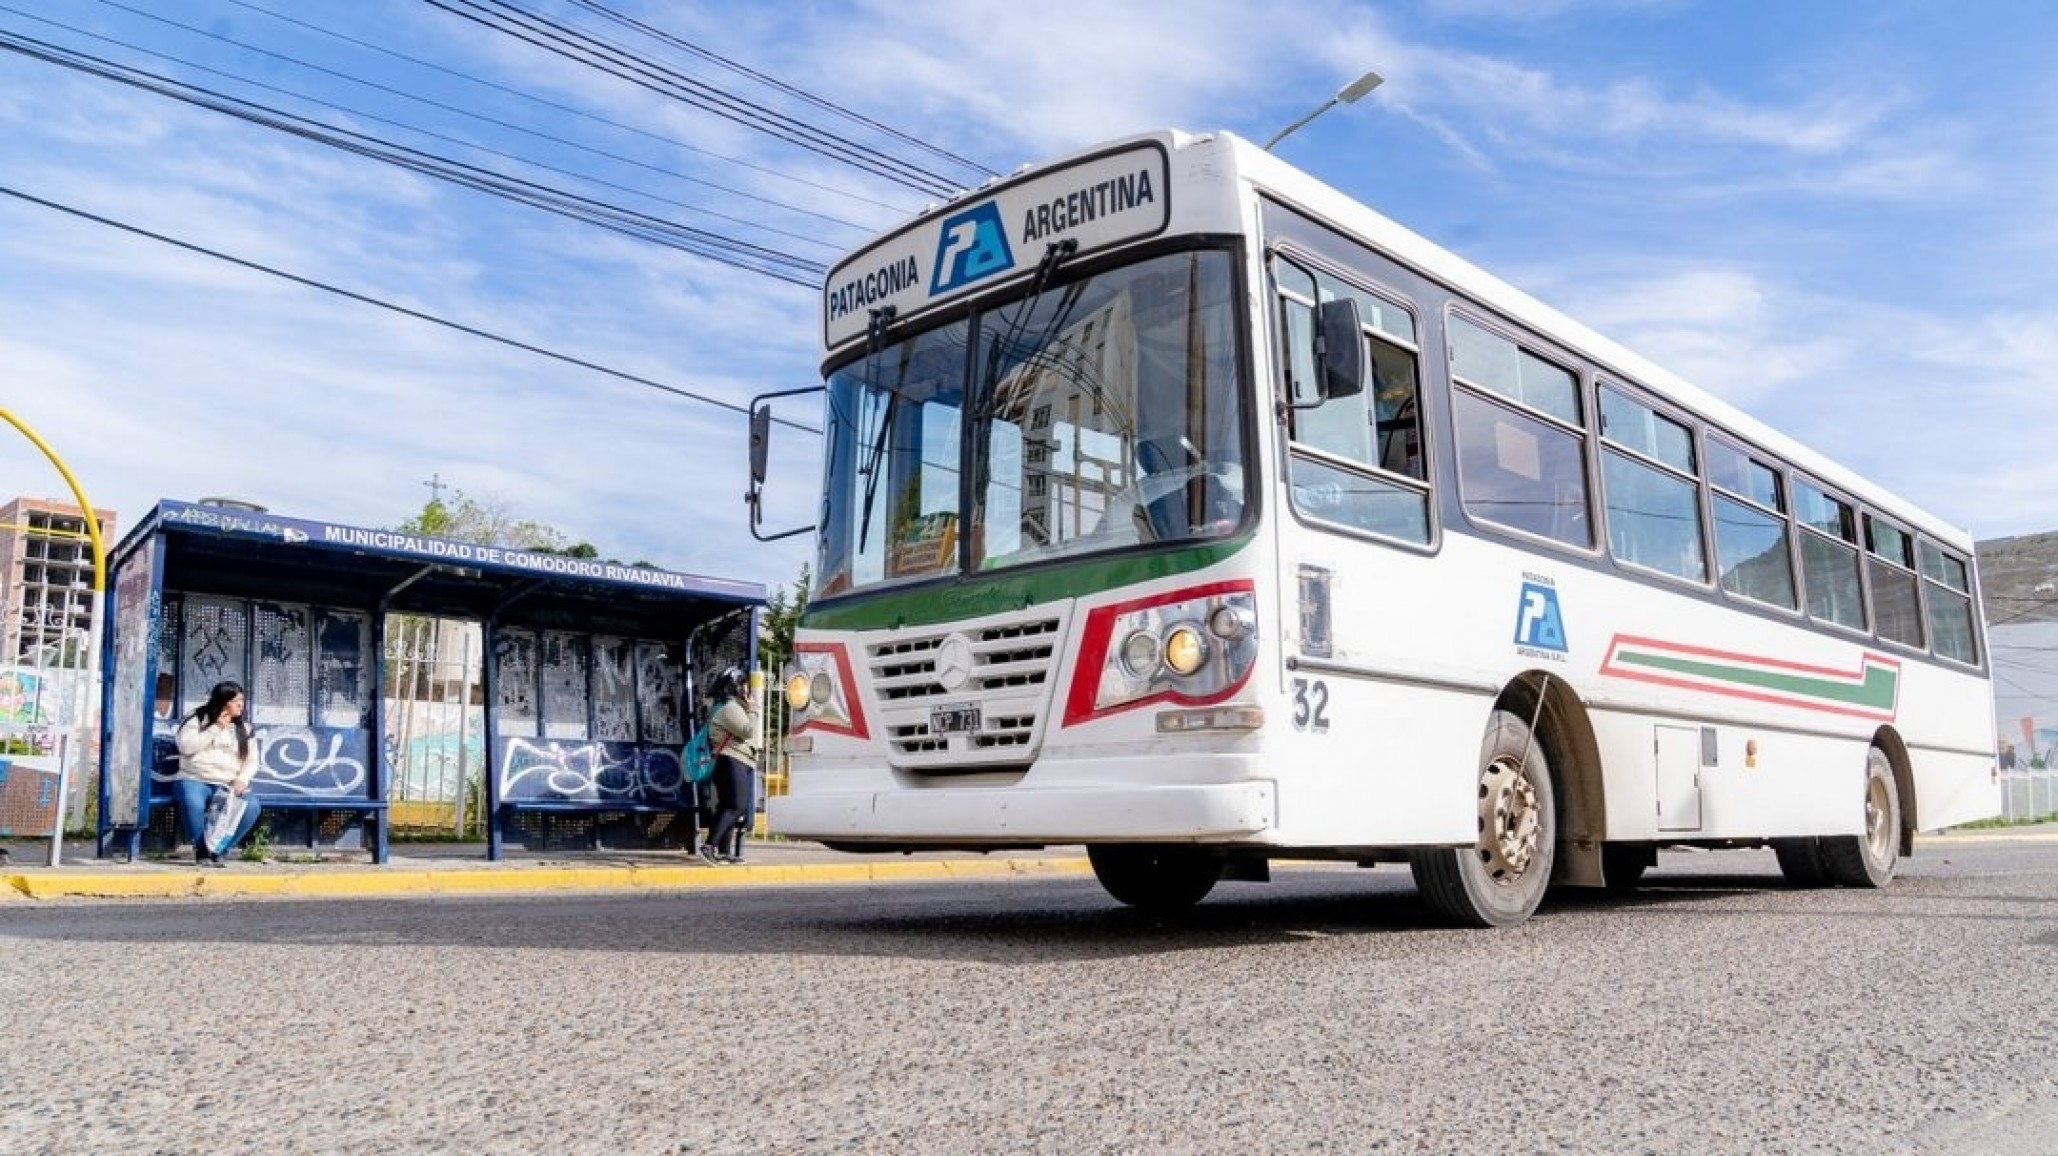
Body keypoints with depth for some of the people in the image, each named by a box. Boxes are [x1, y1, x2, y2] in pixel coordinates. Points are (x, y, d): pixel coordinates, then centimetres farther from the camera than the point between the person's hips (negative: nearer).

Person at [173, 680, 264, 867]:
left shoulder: (244, 728, 15)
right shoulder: (197, 720, 7)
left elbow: (251, 761, 11)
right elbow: (185, 746, -9)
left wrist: (242, 779, -9)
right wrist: (216, 728, -10)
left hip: (227, 785, 3)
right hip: (194, 780, -3)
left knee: (252, 806, -29)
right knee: (193, 802, -39)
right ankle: (202, 851, -16)